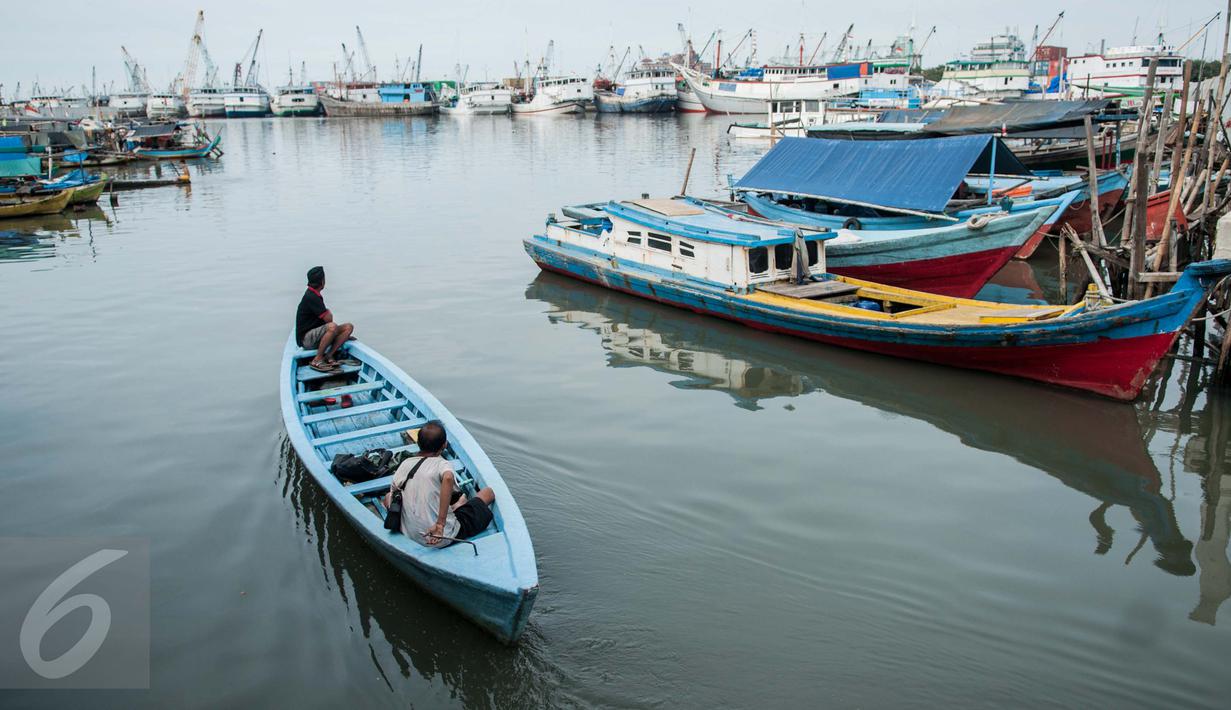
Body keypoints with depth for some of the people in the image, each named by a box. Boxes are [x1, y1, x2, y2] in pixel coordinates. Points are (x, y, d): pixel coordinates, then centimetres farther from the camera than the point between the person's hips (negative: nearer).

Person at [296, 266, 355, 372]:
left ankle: (329, 356, -13)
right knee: (332, 327, -36)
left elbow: (325, 316, 19)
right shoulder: (311, 297, -18)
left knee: (348, 327, -3)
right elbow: (328, 319, -20)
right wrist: (329, 313, 2)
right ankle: (317, 360, -23)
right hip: (306, 339, -10)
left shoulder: (313, 295, 14)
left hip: (316, 334, 10)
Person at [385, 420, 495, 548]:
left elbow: (389, 498, 4)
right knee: (488, 492, 9)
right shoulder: (442, 464, -13)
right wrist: (440, 524, -35)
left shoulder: (405, 463, 1)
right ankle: (457, 507, 34)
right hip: (444, 536, -5)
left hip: (410, 536, 5)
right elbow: (448, 478, -36)